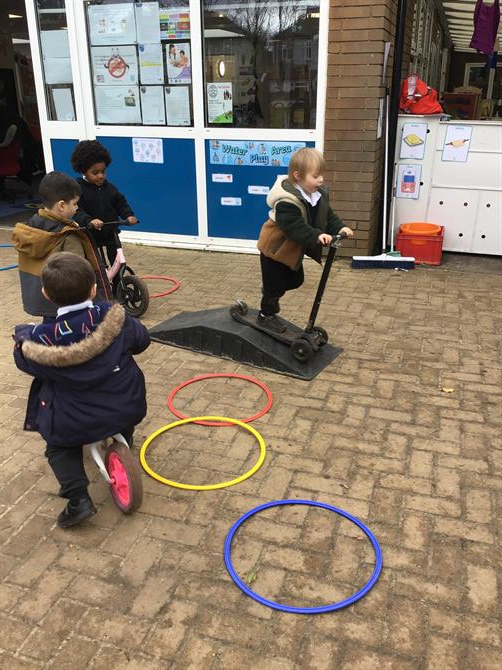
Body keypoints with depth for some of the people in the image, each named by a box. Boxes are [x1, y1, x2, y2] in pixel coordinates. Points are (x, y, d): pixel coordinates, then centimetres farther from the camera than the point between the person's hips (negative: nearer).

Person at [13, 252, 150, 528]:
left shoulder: (42, 339, -21)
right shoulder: (114, 318, -18)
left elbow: (23, 359, 2)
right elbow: (141, 339, 2)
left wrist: (23, 334, 23)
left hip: (75, 425, -2)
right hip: (128, 410, 3)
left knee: (60, 447, 27)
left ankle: (78, 498, 10)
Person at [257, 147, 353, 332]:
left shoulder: (319, 194, -6)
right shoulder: (286, 201, -34)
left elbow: (328, 215, -1)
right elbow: (295, 227, -40)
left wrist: (339, 228, -19)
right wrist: (317, 236, -50)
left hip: (294, 249, 8)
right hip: (275, 247, -8)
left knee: (295, 280, 20)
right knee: (276, 283, 4)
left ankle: (270, 292, 46)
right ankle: (266, 315, 25)